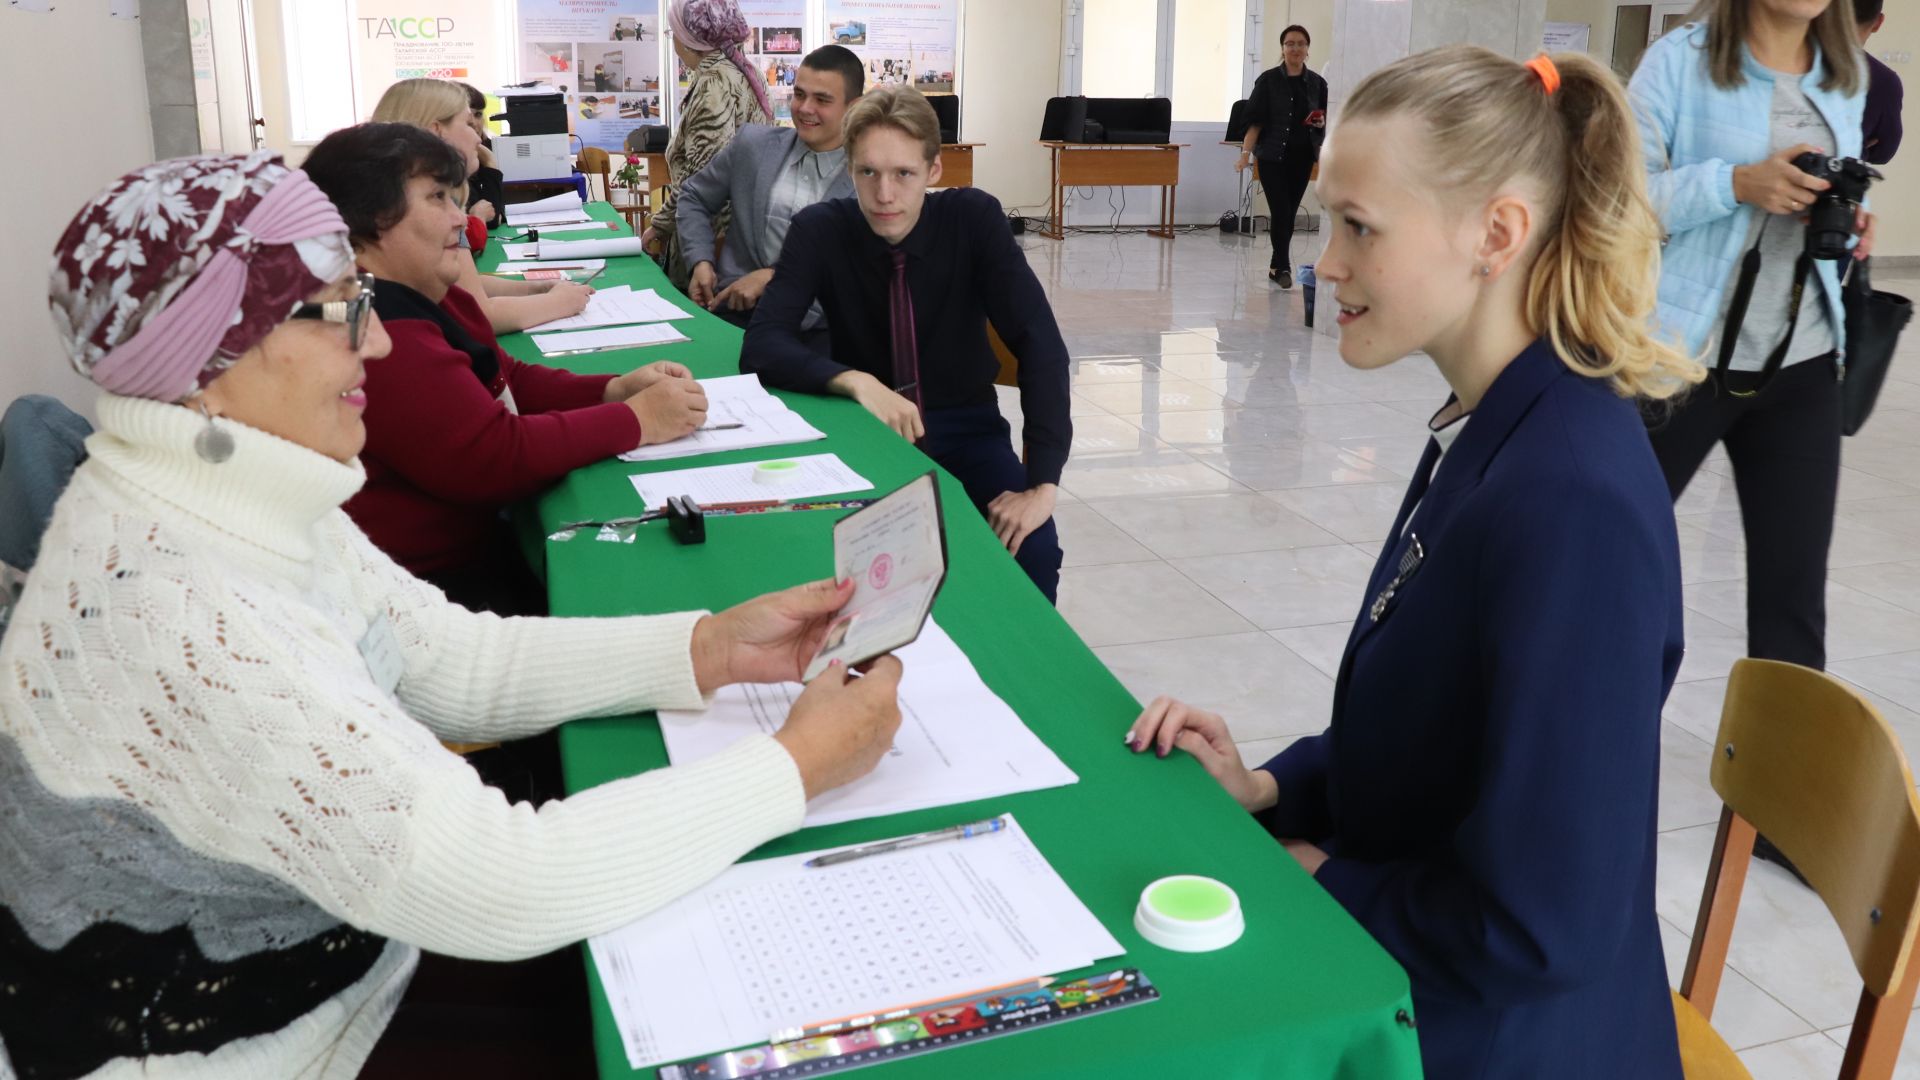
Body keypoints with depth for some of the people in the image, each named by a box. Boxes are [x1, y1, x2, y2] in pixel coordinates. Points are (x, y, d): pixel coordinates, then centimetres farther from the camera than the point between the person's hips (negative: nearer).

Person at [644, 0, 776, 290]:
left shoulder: (714, 83, -15)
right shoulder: (740, 71, 14)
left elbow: (701, 173, -21)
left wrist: (661, 225, -13)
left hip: (709, 231, -10)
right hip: (736, 226, 10)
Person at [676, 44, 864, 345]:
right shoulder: (753, 143, 9)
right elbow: (694, 198, 22)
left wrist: (772, 276, -12)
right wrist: (700, 261, 5)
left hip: (819, 327, -2)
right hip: (739, 313, 2)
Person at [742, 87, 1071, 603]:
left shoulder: (974, 218, -14)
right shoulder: (820, 230, -12)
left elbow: (1039, 342, -19)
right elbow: (763, 345, -20)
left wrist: (1043, 483, -29)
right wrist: (854, 381, -38)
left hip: (965, 429, 0)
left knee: (1032, 550, -26)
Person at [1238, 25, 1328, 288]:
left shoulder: (1317, 83, 6)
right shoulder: (1268, 80, -3)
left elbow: (1328, 119, 14)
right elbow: (1255, 120, -6)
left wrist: (1322, 122, -9)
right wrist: (1246, 152, -16)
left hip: (1302, 157, 3)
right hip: (1272, 157, -3)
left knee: (1289, 214, 7)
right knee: (1281, 213, -9)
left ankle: (1276, 266, 18)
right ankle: (1283, 266, -2)